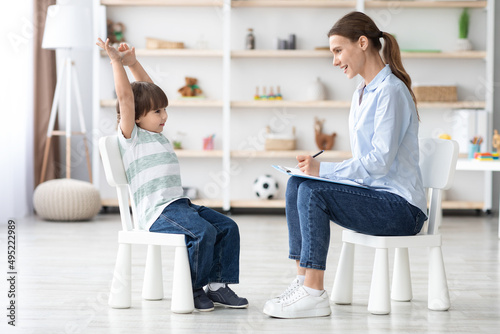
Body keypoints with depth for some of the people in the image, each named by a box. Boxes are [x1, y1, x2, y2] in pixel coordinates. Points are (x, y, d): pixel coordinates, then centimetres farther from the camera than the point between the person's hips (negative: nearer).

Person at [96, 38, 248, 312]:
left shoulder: (156, 134, 22)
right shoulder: (131, 136, -2)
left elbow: (149, 90, 28)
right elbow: (126, 97, -12)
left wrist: (133, 63, 23)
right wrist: (117, 62, -11)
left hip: (179, 203, 9)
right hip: (157, 212, -9)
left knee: (227, 227, -2)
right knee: (203, 232, -28)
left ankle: (217, 285, -1)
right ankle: (191, 290, -12)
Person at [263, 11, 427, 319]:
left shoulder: (390, 91, -15)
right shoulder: (362, 93, 16)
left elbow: (380, 161, -22)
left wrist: (323, 169, -17)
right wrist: (317, 168, 3)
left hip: (400, 206, -9)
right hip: (376, 194, 9)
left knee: (313, 191, -24)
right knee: (297, 184, -3)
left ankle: (314, 294, -22)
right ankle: (304, 279, -6)